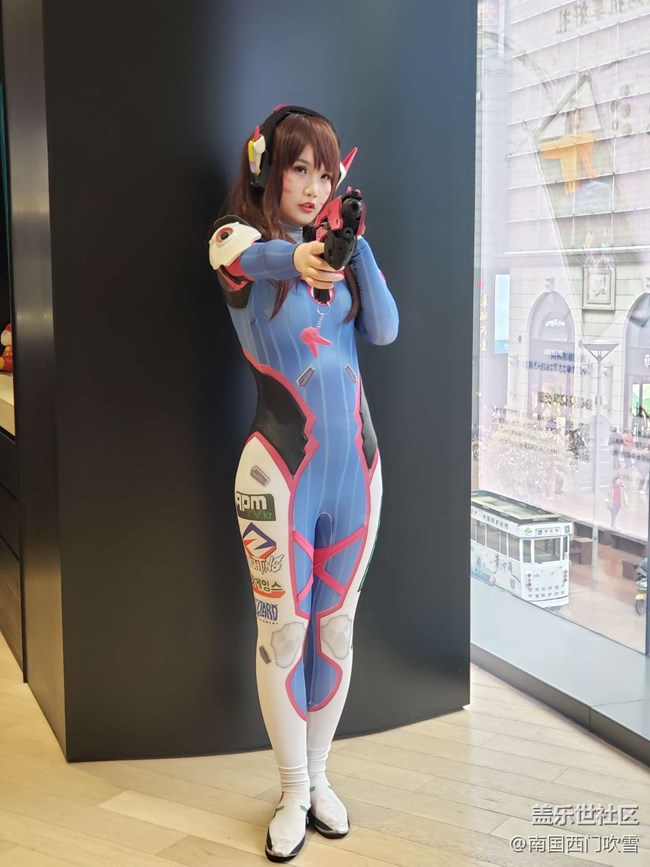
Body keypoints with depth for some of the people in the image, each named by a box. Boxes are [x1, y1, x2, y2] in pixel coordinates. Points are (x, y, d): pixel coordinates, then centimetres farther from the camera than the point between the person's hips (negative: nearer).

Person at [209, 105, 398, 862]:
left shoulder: (336, 250, 10)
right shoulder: (239, 241, -4)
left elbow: (385, 330, -3)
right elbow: (242, 255, -30)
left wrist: (355, 244, -14)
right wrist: (296, 260, -53)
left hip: (354, 464, 5)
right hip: (281, 469, -4)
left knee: (336, 630, 12)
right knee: (283, 634, 4)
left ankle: (319, 778, 29)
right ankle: (293, 793, 21)